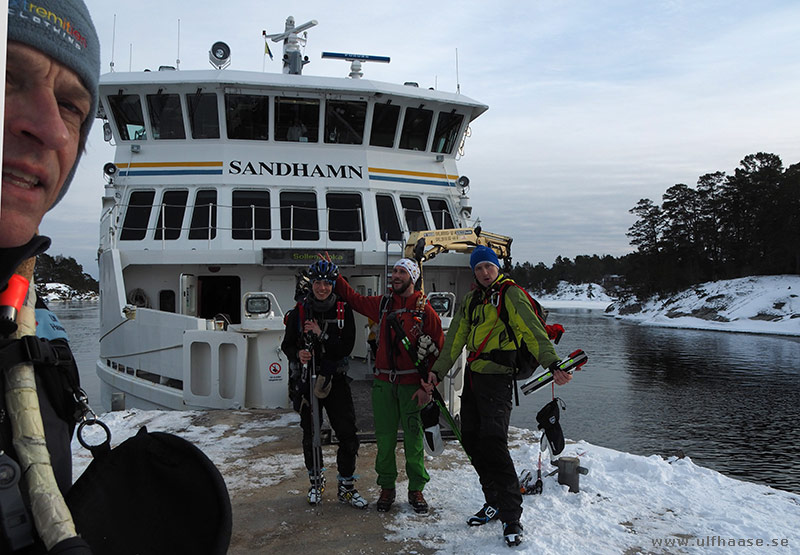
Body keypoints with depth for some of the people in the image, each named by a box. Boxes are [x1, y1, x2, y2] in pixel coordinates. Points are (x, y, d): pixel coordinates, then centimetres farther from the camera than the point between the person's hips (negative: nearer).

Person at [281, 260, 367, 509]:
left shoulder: (344, 311, -2)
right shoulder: (299, 311, 0)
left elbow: (346, 348, -8)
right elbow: (287, 344, 4)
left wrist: (321, 334, -20)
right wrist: (298, 354, -17)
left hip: (335, 379, 0)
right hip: (306, 379, 1)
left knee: (348, 433, -4)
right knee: (310, 434, 11)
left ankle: (346, 486, 12)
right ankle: (316, 481, 32)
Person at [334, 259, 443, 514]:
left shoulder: (425, 310, -2)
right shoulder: (382, 304, 9)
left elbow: (439, 349, -3)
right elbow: (354, 299, 23)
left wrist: (428, 385, -9)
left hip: (412, 383, -3)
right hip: (383, 382, 3)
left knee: (413, 438, 2)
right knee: (385, 437, 7)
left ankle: (416, 489, 17)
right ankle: (387, 487, 21)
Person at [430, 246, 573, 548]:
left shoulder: (511, 295, -6)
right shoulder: (471, 300, 16)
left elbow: (532, 331, -17)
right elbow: (455, 338, 15)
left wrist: (553, 363, -30)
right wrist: (438, 371, 7)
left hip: (497, 378, -7)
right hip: (472, 376, 8)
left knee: (492, 441, -15)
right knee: (471, 439, 9)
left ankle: (511, 517, -4)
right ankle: (494, 503, 26)